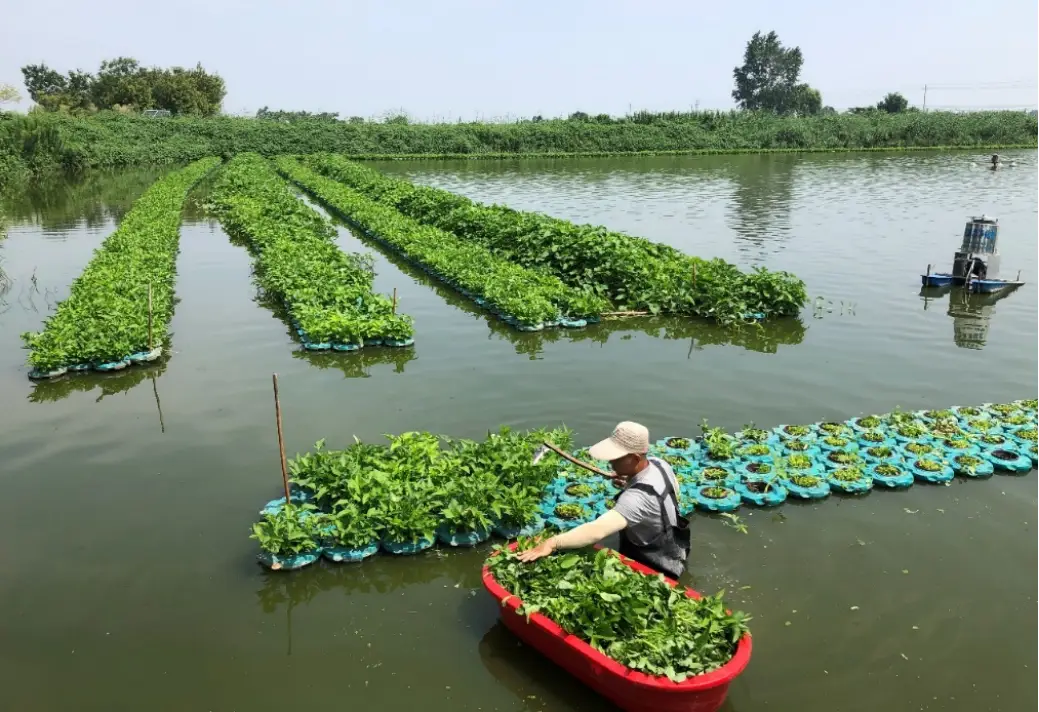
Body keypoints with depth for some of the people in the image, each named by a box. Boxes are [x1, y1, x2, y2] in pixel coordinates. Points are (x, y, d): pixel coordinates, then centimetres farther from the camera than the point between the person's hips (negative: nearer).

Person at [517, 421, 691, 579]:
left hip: (657, 571, -9)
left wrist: (553, 543, -58)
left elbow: (597, 530, -53)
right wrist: (630, 482, -3)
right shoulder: (659, 464, -14)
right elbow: (673, 490, 10)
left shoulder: (638, 497, -41)